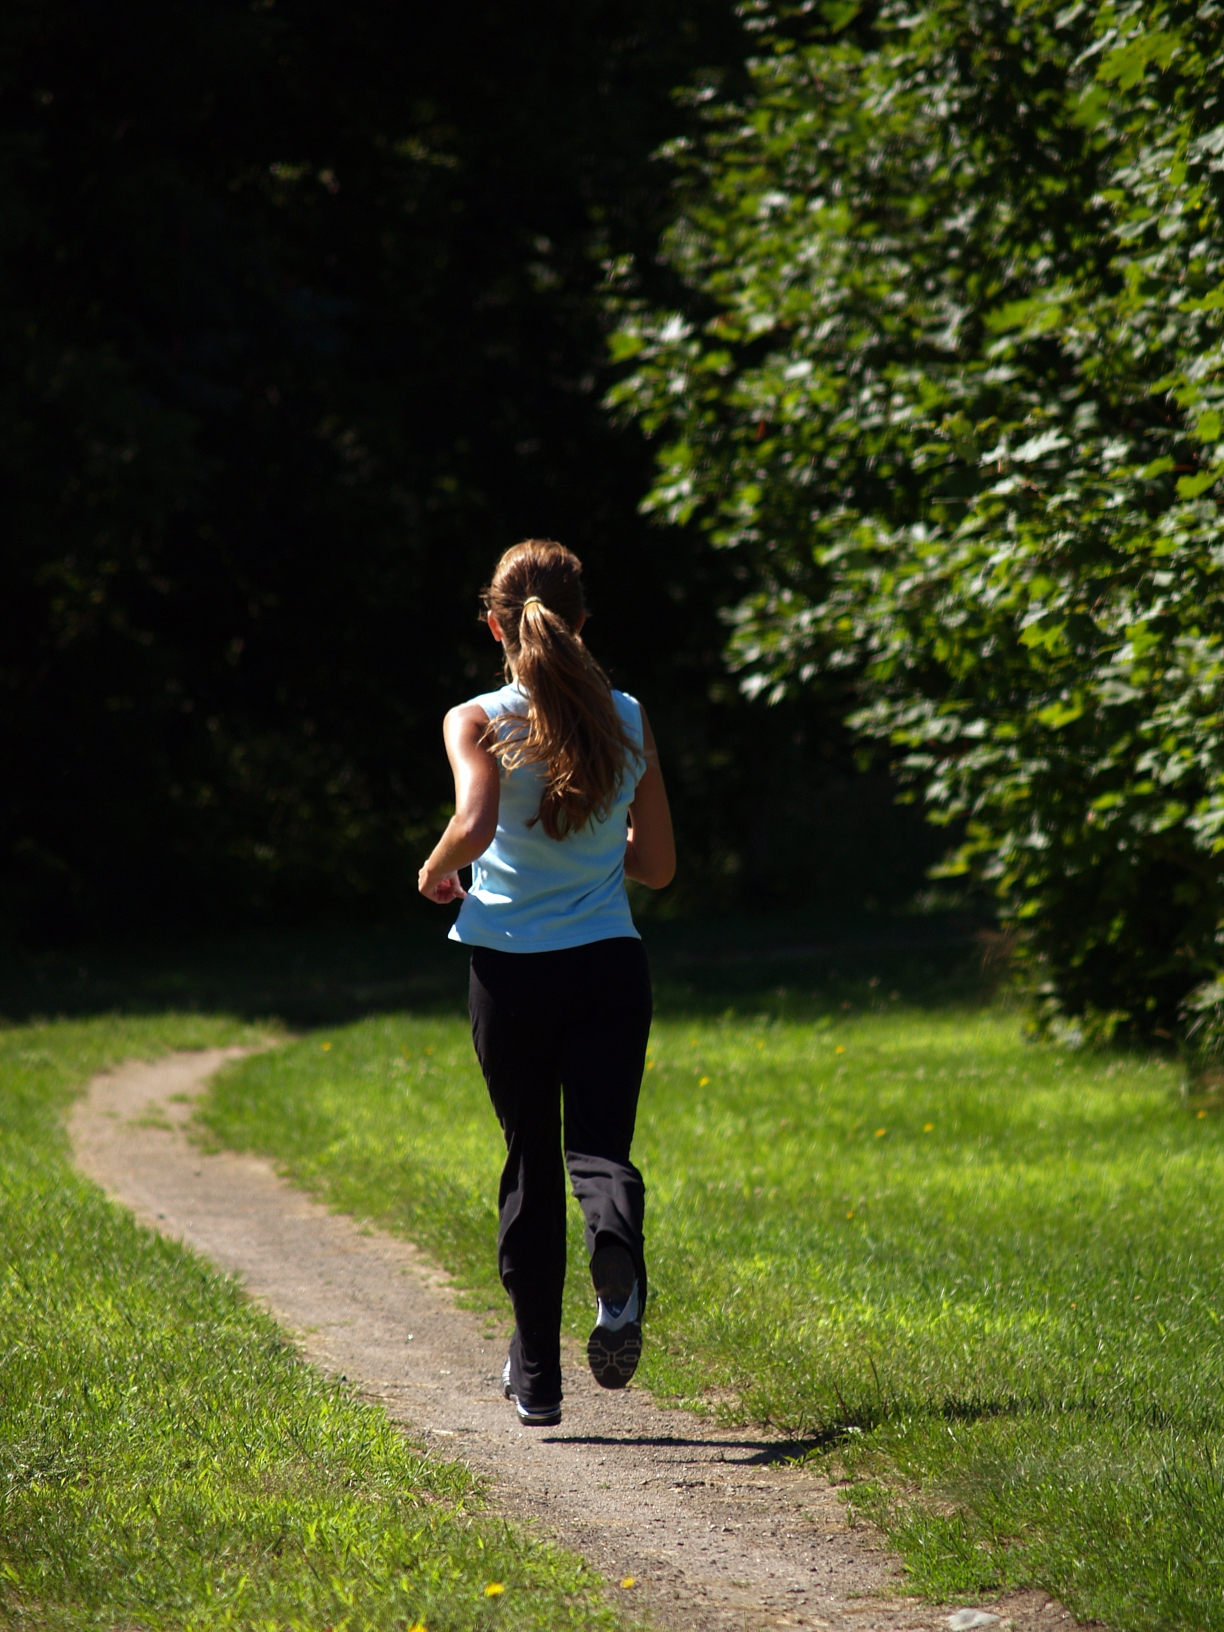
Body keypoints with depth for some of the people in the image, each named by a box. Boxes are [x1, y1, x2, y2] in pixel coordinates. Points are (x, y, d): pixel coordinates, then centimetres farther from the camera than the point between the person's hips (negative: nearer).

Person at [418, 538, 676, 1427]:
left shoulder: (478, 723, -6)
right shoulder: (628, 720, 4)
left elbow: (474, 826, -24)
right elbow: (658, 863, 10)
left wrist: (437, 872, -3)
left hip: (511, 967, -1)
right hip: (610, 963, 1)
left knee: (530, 1161, 12)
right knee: (599, 1144, -1)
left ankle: (537, 1377, 17)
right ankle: (619, 1256, -38)